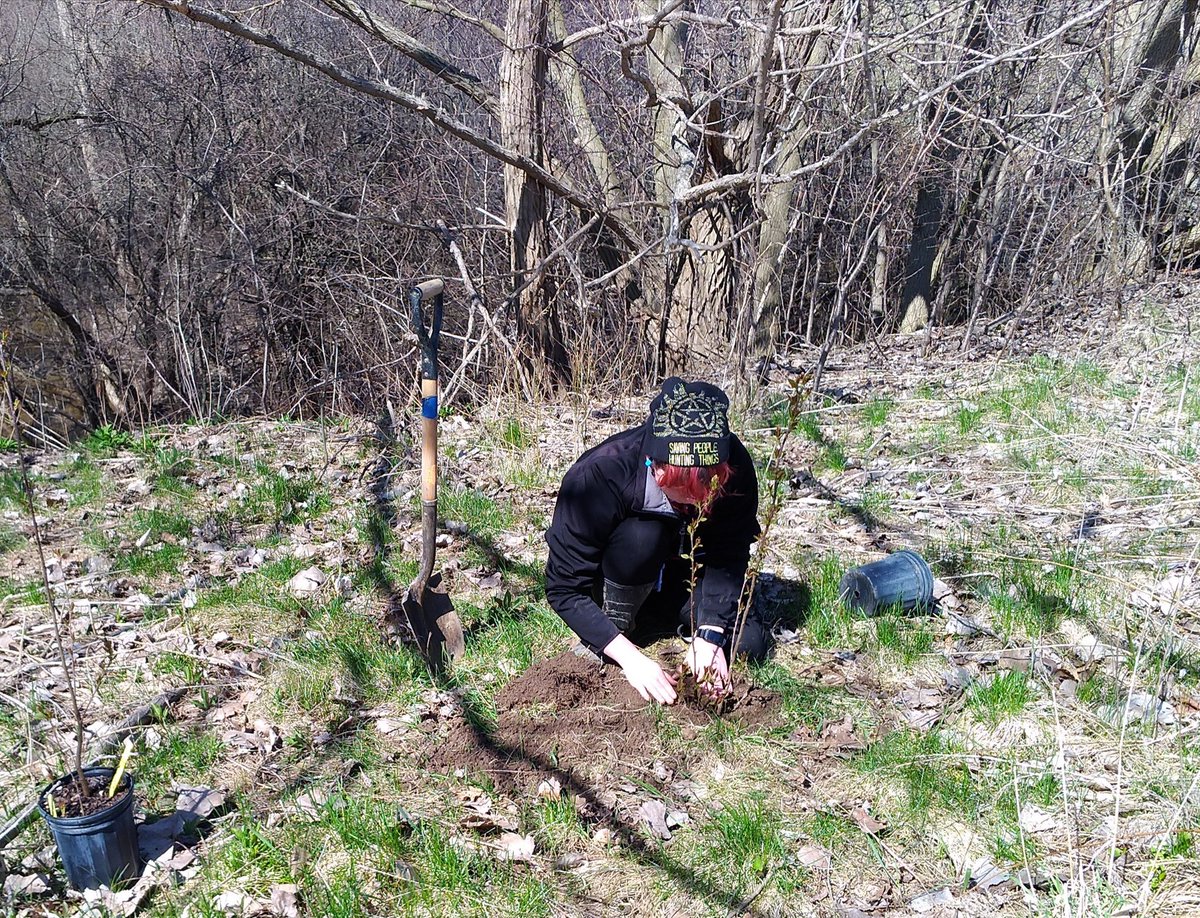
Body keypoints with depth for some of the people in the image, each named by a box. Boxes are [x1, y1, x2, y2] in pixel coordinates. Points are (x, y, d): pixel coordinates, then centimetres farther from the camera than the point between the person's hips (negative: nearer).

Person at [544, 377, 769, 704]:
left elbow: (728, 557, -20)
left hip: (685, 577, 4)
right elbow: (564, 587, -31)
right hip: (614, 585, -3)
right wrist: (629, 656, -37)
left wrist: (708, 636, -34)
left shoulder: (734, 466, -27)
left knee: (749, 644, -18)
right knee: (640, 535, -35)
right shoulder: (599, 474, -36)